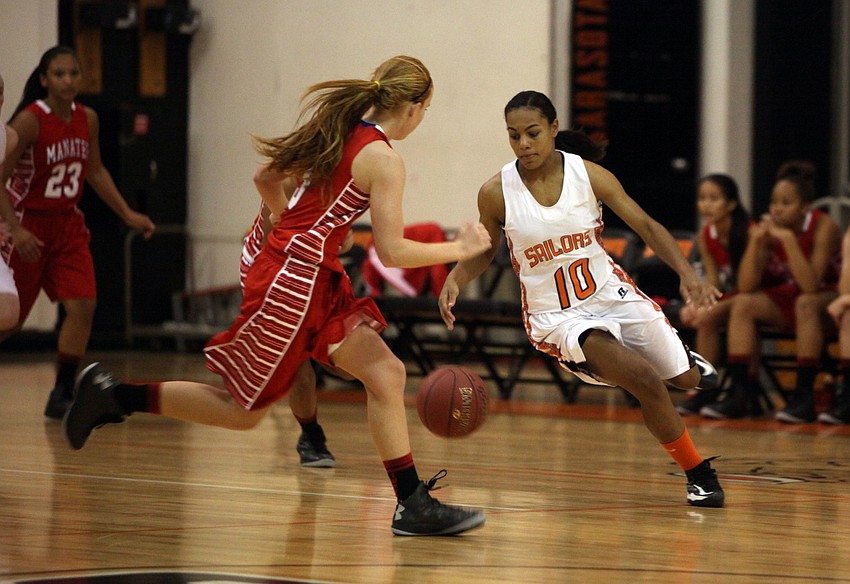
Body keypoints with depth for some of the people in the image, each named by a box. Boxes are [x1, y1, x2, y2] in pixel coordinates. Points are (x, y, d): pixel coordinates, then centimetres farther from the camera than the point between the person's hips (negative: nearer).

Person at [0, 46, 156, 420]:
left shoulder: (87, 119, 0)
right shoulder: (30, 121, -19)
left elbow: (95, 171, 16)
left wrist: (127, 214, 11)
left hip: (67, 224, 5)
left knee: (83, 305, -10)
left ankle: (62, 396, -2)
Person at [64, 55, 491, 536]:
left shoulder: (337, 129, 10)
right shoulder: (384, 160, -15)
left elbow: (267, 178, 18)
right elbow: (392, 251, -17)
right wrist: (459, 250, -5)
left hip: (319, 281, 10)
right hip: (294, 282, -10)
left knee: (386, 376, 3)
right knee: (244, 411, 3)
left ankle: (414, 504, 2)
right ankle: (115, 394, 8)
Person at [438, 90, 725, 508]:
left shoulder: (589, 175, -12)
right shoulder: (495, 194, -14)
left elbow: (646, 226, -8)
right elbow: (484, 251, 4)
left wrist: (688, 274, -22)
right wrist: (454, 280, -18)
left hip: (611, 293, 3)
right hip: (557, 316, -3)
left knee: (686, 379, 15)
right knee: (647, 384, -23)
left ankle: (682, 359, 57)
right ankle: (698, 474, -1)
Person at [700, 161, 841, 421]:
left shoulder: (823, 227, -22)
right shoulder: (769, 229, -9)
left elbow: (810, 286, -33)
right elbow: (746, 287, -15)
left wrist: (788, 239, -39)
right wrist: (755, 241, -27)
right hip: (790, 300, 6)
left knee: (806, 303, -36)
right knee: (743, 304, -16)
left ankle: (803, 395, -34)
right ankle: (739, 392, -19)